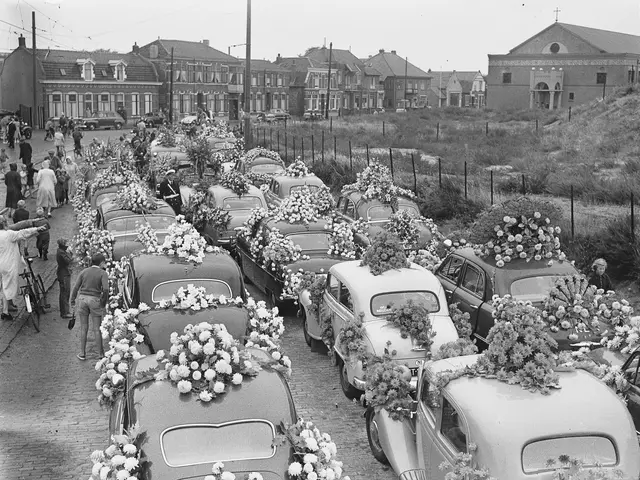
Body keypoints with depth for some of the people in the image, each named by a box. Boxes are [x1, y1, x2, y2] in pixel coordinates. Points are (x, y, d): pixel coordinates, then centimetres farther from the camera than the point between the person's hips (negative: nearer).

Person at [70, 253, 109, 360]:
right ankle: (101, 353, 14)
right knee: (96, 329, 7)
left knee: (83, 328, 11)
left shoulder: (84, 271, 5)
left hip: (82, 299, 3)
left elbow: (76, 288, 2)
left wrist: (72, 302, 7)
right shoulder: (103, 273, -5)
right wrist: (104, 302, -5)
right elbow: (105, 289, -19)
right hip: (95, 300, -3)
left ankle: (82, 353, 14)